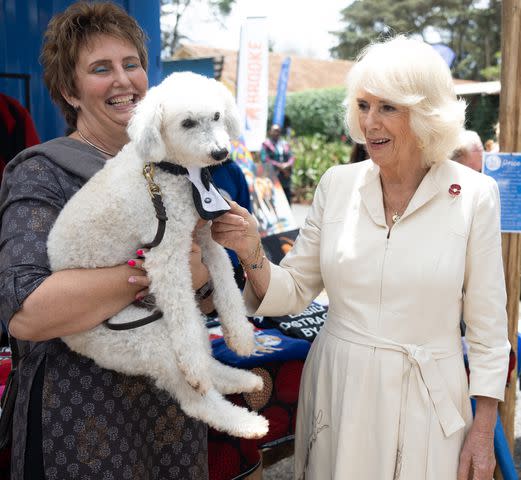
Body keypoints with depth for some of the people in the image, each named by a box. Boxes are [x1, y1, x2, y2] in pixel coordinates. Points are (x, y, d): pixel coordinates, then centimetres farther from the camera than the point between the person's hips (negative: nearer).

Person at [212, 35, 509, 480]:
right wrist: (252, 255, -18)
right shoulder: (337, 184, -3)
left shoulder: (473, 194, -9)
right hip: (337, 388, 2)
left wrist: (484, 428, -3)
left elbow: (487, 321, -4)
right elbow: (294, 293, 1)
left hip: (427, 397, -2)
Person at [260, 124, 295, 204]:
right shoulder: (266, 144, 2)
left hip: (285, 177, 5)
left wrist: (288, 165, -10)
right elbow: (264, 159, -8)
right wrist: (279, 165, -13)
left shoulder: (285, 144, 18)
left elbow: (291, 157, 12)